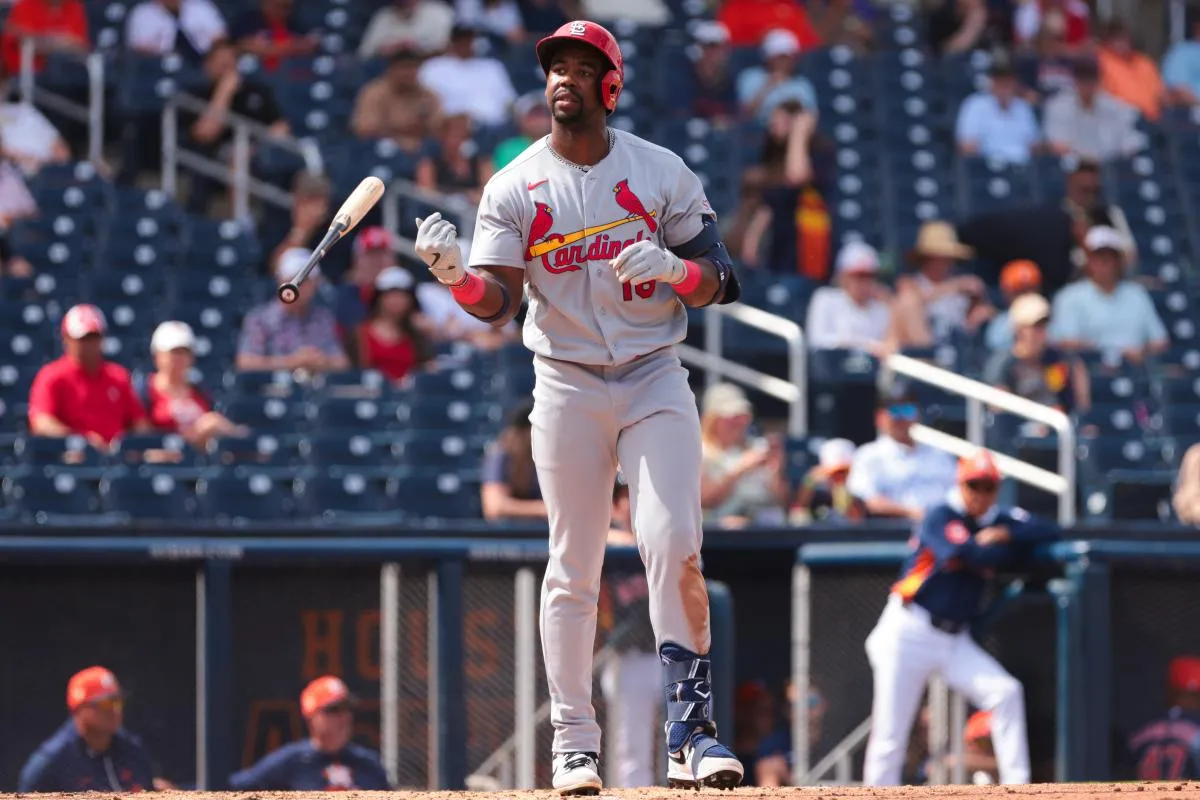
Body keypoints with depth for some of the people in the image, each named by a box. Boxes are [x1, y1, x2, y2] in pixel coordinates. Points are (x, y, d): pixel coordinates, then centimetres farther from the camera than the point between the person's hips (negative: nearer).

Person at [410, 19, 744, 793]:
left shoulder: (662, 172, 3)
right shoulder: (514, 187, 1)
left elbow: (719, 279, 3)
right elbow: (498, 301, -5)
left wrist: (674, 269, -18)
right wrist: (455, 274, -26)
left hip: (656, 381, 0)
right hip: (568, 387, 0)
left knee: (674, 547, -13)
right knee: (573, 570, 2)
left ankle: (691, 730, -11)